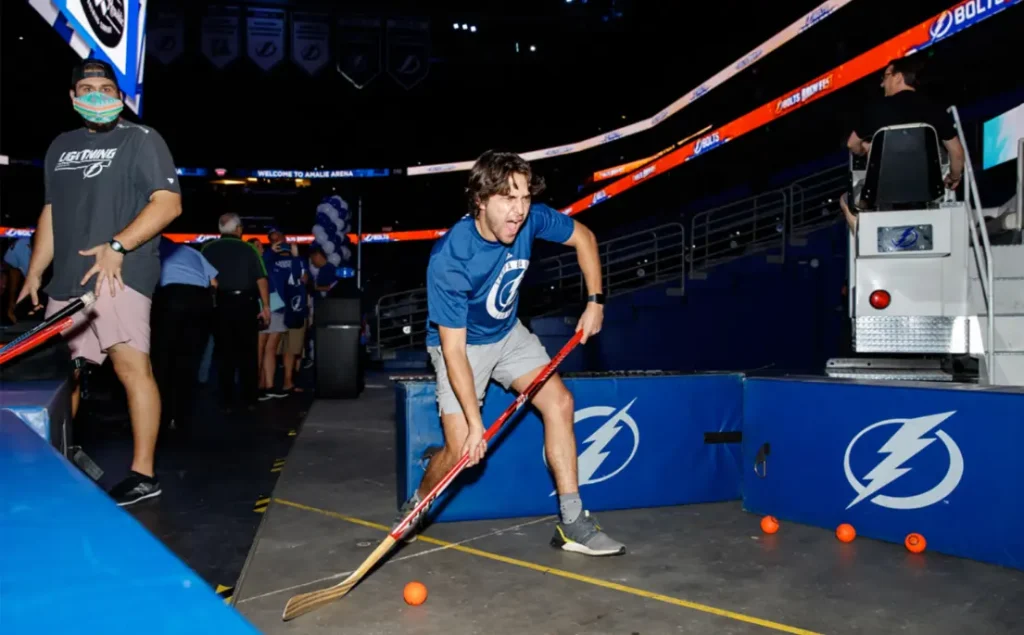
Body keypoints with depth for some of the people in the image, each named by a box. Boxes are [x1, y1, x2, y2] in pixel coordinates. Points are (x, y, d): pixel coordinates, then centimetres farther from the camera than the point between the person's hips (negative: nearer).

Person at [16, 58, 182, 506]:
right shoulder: (61, 147, 22)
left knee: (131, 366, -15)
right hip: (66, 279, 7)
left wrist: (117, 246, -18)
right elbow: (50, 213, 25)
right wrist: (34, 273, 18)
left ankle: (143, 474, -12)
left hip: (120, 274, -7)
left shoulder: (141, 139, 2)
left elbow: (168, 203, -9)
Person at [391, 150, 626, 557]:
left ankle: (572, 523, 1)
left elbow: (583, 237, 0)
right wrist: (475, 423, -31)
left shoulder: (531, 219, -21)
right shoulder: (449, 261, -34)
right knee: (461, 451, -14)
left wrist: (595, 301, -8)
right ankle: (414, 508, 18)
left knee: (559, 402, -8)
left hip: (509, 334, 5)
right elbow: (453, 348, -30)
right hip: (461, 345, -5)